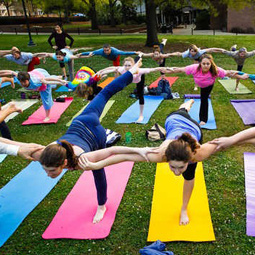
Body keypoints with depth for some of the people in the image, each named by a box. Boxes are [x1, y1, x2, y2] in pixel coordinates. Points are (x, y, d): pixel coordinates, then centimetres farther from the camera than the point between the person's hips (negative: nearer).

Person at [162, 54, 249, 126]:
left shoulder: (216, 70, -42)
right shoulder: (195, 68, -43)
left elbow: (227, 73, -27)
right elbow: (181, 69, -32)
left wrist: (241, 77, -21)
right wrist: (172, 71, -28)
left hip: (208, 85, -1)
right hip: (199, 83, 1)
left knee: (204, 99, -2)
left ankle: (203, 119, 15)